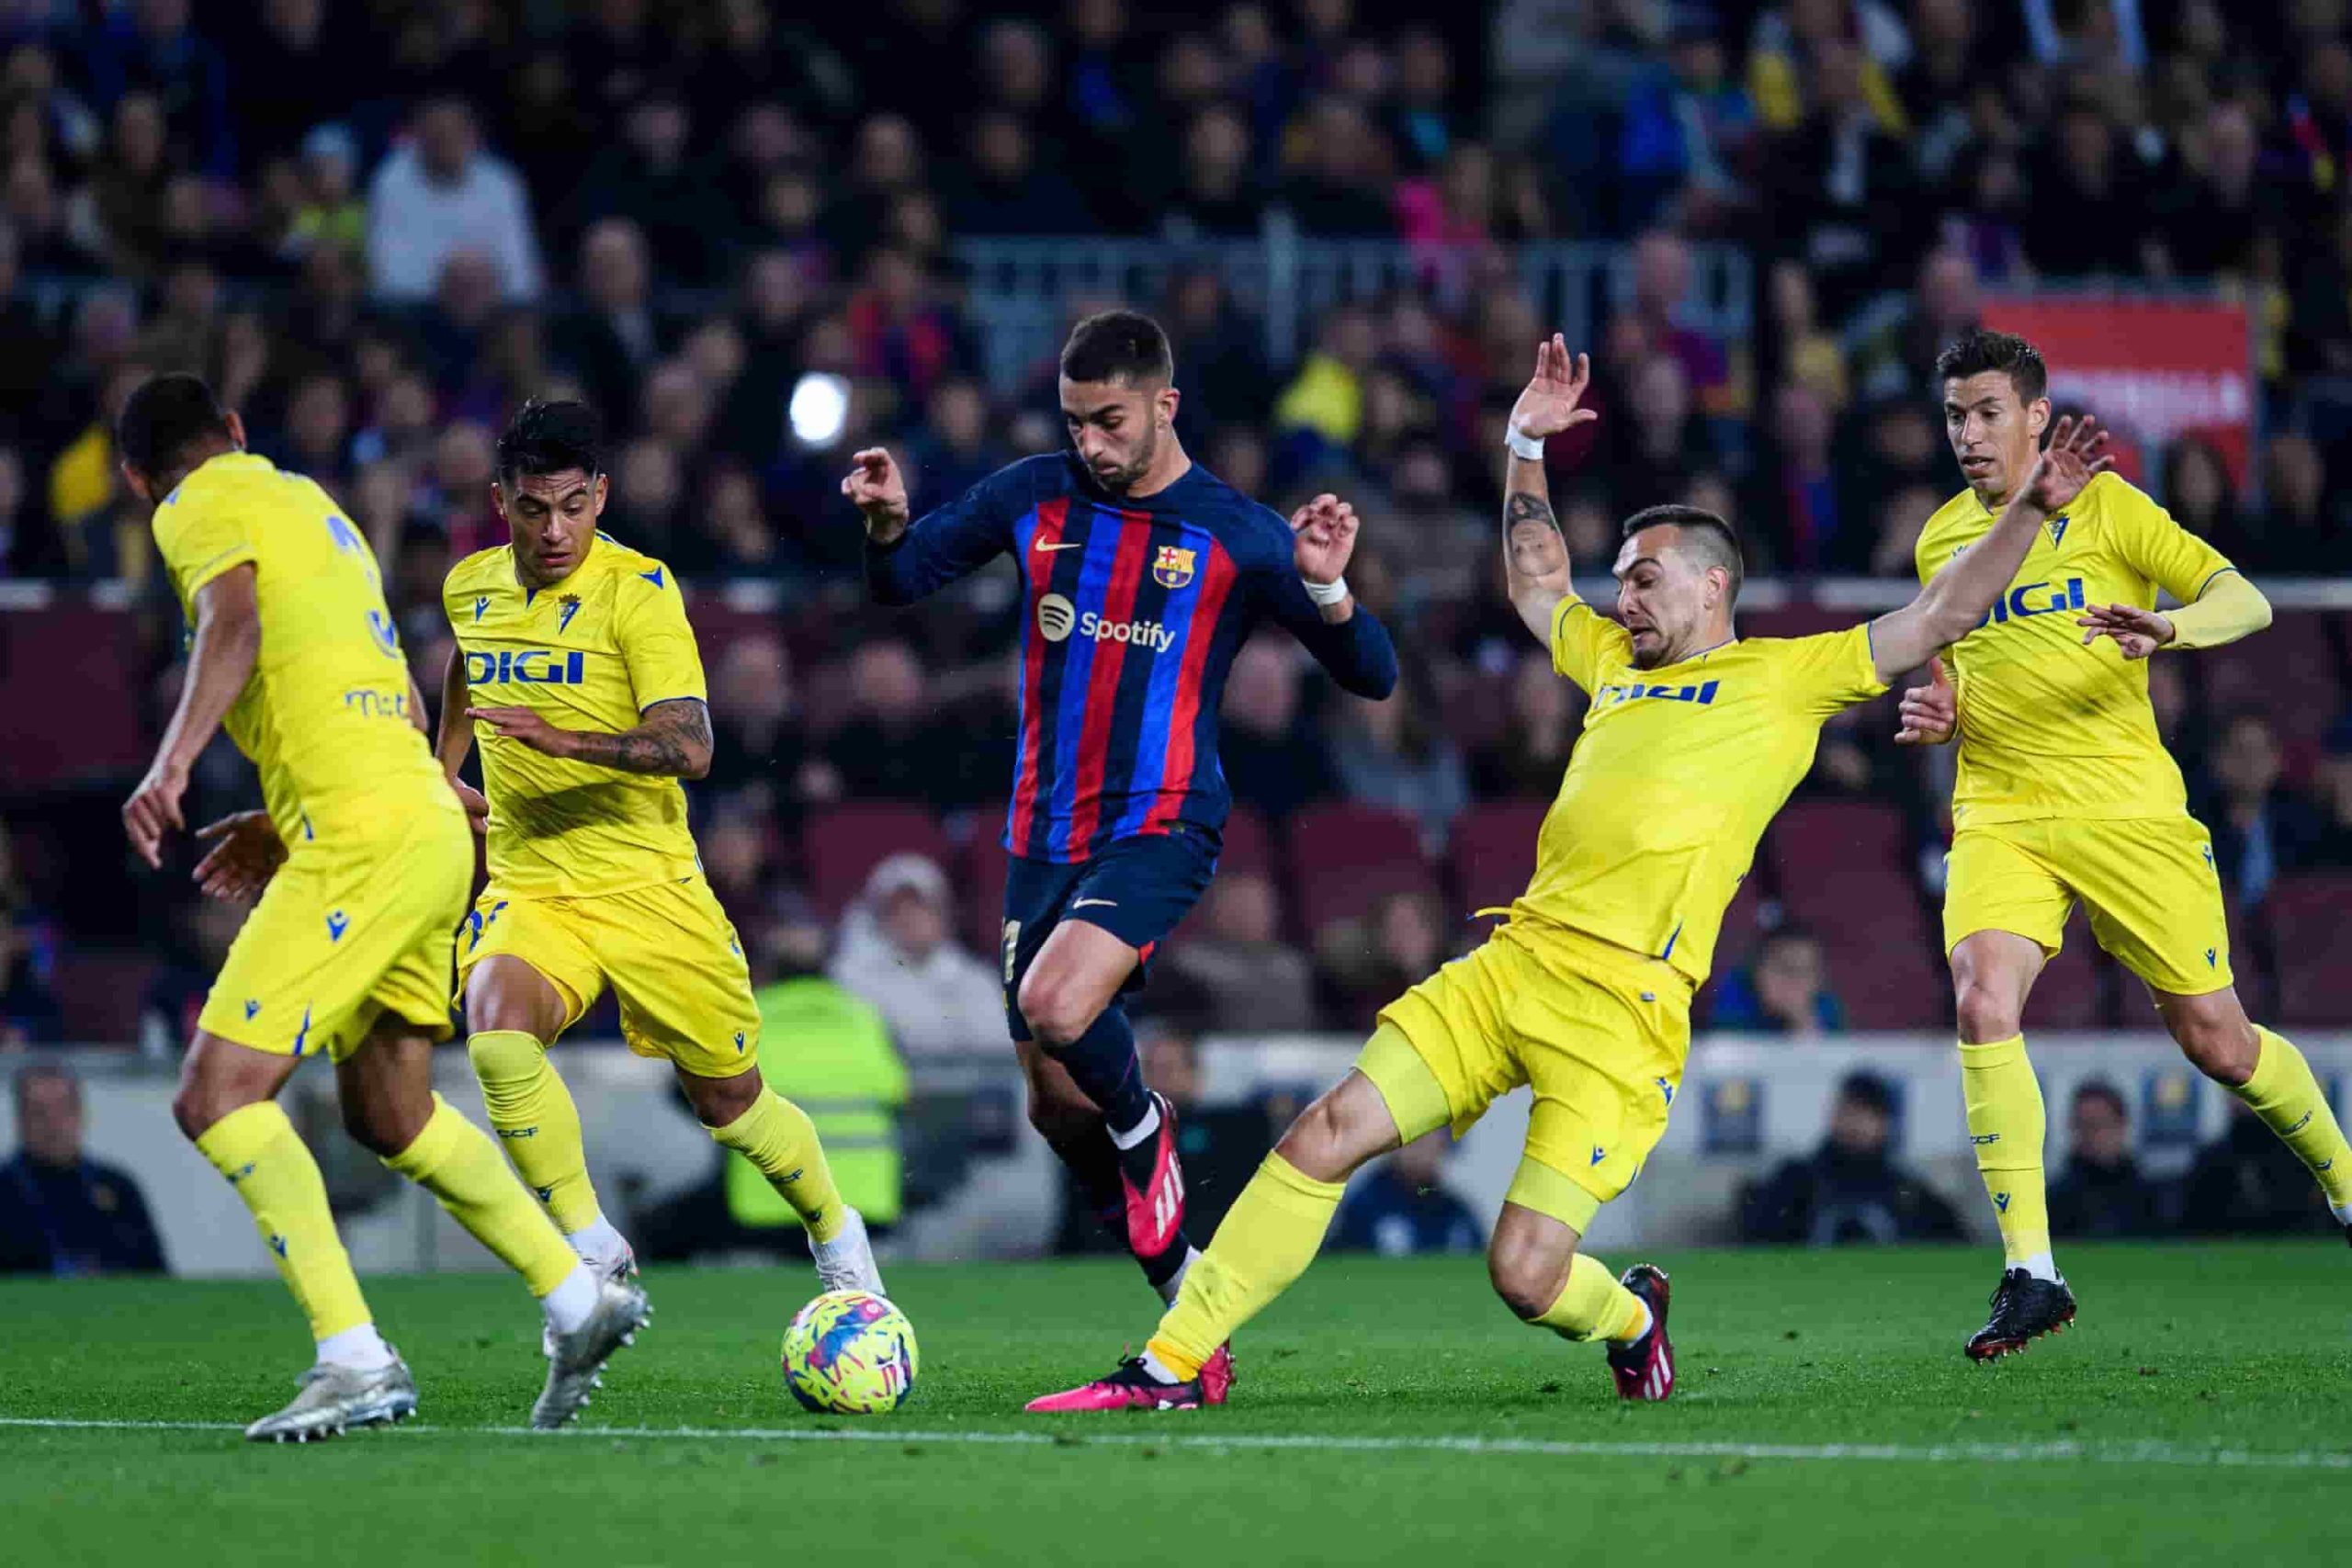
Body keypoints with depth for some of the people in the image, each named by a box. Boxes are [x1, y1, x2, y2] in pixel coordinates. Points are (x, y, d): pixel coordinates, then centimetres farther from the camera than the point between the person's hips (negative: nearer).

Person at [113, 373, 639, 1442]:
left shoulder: (200, 509, 1)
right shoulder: (313, 507, 27)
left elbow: (236, 624, -21)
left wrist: (173, 761, -33)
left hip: (361, 837, -9)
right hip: (429, 825, 9)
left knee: (217, 1099, -11)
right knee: (390, 1116, 23)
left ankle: (355, 1359, -21)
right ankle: (579, 1301, 26)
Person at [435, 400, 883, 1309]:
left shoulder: (638, 589, -13)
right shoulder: (469, 589, 3)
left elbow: (691, 748, -24)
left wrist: (568, 740, -37)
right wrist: (442, 770, 26)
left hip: (647, 885, -3)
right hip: (527, 887, 3)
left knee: (728, 1101, 8)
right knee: (497, 1029, -29)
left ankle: (834, 1233, 38)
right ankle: (590, 1248, -16)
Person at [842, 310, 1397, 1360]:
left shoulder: (1234, 535, -4)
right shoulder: (1036, 497, 5)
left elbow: (1371, 677, -3)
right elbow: (901, 582, 12)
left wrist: (1325, 588, -22)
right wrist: (887, 524, -10)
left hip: (1160, 827, -5)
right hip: (1045, 833, 5)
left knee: (1055, 1006, -30)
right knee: (1057, 1105, 5)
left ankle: (1146, 1129, 2)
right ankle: (1184, 1285, 22)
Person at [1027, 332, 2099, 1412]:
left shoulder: (1782, 676, 6)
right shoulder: (1618, 664, 23)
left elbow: (1937, 617, 3)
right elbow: (1534, 580, 40)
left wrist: (2030, 509, -4)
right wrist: (1527, 451, 35)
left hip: (1621, 1010, -6)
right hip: (1513, 961, 6)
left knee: (1526, 1273, -13)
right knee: (1324, 1138, -6)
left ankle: (1629, 1316, 23)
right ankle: (1179, 1361, 1)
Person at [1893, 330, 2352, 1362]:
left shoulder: (2103, 506, -2)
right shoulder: (1942, 540, 13)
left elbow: (2245, 600, -9)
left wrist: (2167, 627, -30)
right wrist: (1937, 713, 4)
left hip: (2123, 804, -3)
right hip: (1998, 813, 3)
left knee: (2215, 1041, 1)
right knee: (1982, 998, -23)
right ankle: (2030, 1274, -20)